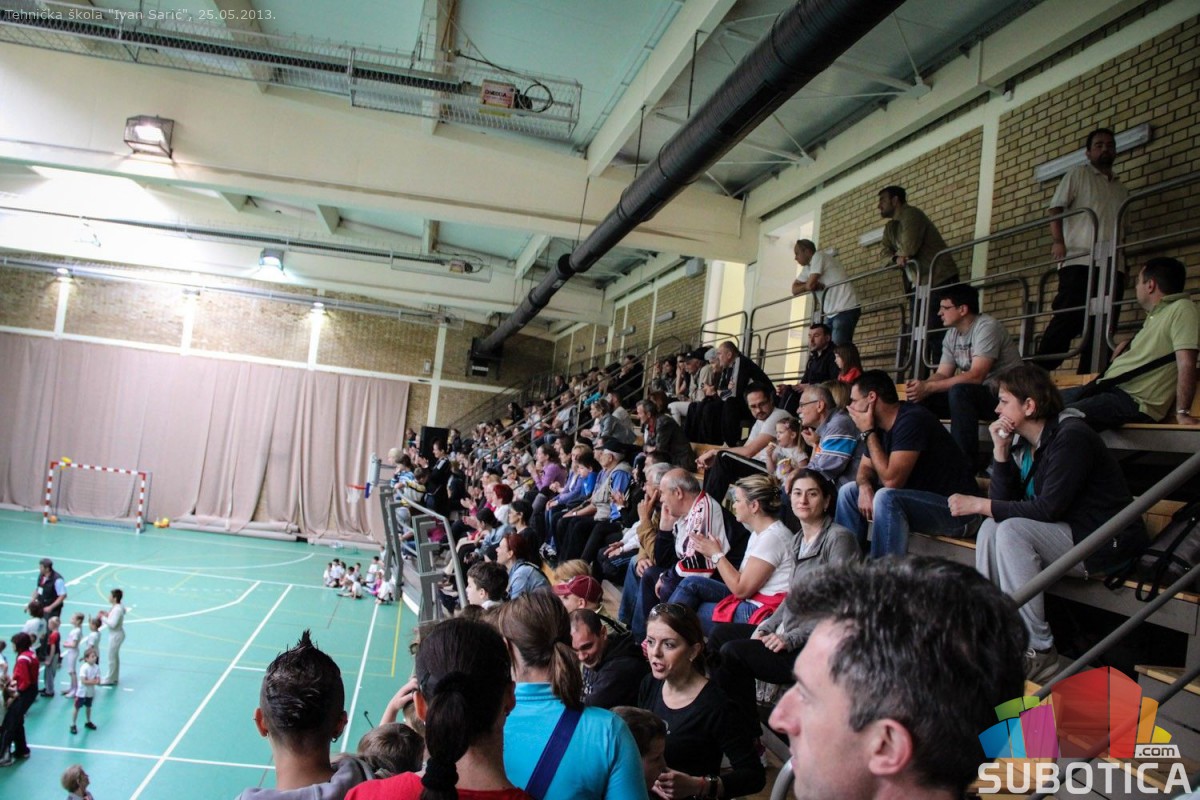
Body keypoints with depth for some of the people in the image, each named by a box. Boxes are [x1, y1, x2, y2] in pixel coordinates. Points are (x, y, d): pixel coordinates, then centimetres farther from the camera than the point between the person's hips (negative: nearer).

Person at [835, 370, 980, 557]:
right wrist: (865, 487, -12)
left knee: (886, 497, -32)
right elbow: (865, 467, 12)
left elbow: (891, 480, -27)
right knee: (849, 491, 7)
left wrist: (868, 432, -19)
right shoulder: (879, 425, 4)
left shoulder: (911, 420, -22)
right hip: (919, 500, 9)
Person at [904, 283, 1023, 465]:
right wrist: (920, 385, -19)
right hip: (974, 396, 8)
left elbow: (976, 376, -28)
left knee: (959, 391, -35)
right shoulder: (951, 335, 7)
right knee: (921, 400, -9)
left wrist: (928, 387, -29)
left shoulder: (987, 327, -18)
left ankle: (966, 462, -27)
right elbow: (942, 374, 4)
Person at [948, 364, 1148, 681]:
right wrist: (1000, 450, -8)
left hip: (1108, 543, -8)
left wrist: (978, 504, -20)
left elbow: (1048, 509, -24)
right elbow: (1003, 502, 1)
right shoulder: (1021, 443, 6)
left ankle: (1038, 653, -21)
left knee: (1012, 531, -25)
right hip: (1068, 535, 8)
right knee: (991, 528, -9)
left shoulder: (1071, 436, -18)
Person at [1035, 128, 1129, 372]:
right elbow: (1055, 209, 0)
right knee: (1068, 319, -15)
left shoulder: (1121, 190, 26)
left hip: (1112, 264, 6)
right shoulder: (1078, 175, 10)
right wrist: (1057, 241, -15)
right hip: (1079, 261, -6)